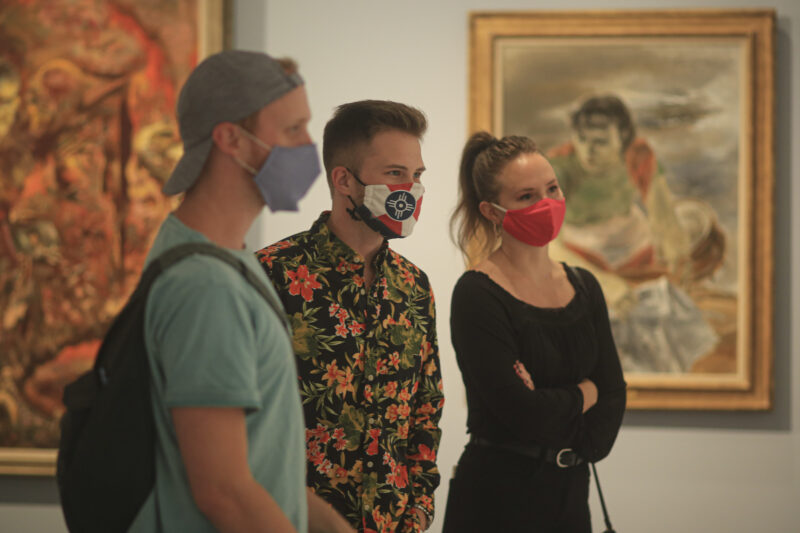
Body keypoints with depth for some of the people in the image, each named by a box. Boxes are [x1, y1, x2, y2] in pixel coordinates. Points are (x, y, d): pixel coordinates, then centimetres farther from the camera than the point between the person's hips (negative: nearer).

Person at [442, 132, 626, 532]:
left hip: (570, 491, 6)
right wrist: (583, 394, -3)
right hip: (498, 499, -6)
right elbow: (520, 412, -20)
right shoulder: (477, 296, -13)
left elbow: (613, 394, 4)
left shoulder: (584, 288, 9)